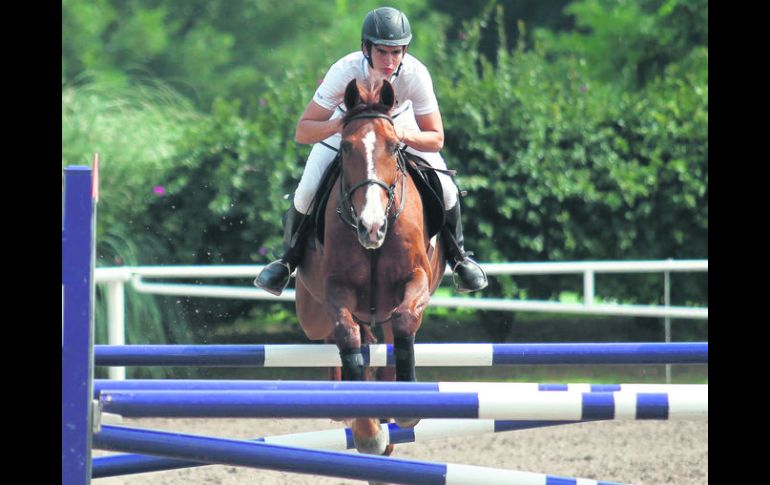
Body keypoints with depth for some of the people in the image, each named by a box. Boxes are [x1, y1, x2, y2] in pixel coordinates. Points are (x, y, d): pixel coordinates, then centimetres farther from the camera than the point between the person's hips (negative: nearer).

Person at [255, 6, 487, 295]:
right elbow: (302, 133, -37)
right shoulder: (345, 71, -39)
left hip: (401, 127, 1)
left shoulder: (415, 74, -36)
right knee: (307, 193, -17)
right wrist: (335, 125, -57)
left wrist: (404, 135, -48)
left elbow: (436, 139, -27)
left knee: (445, 192, -13)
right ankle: (288, 260, 11)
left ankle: (456, 256, 17)